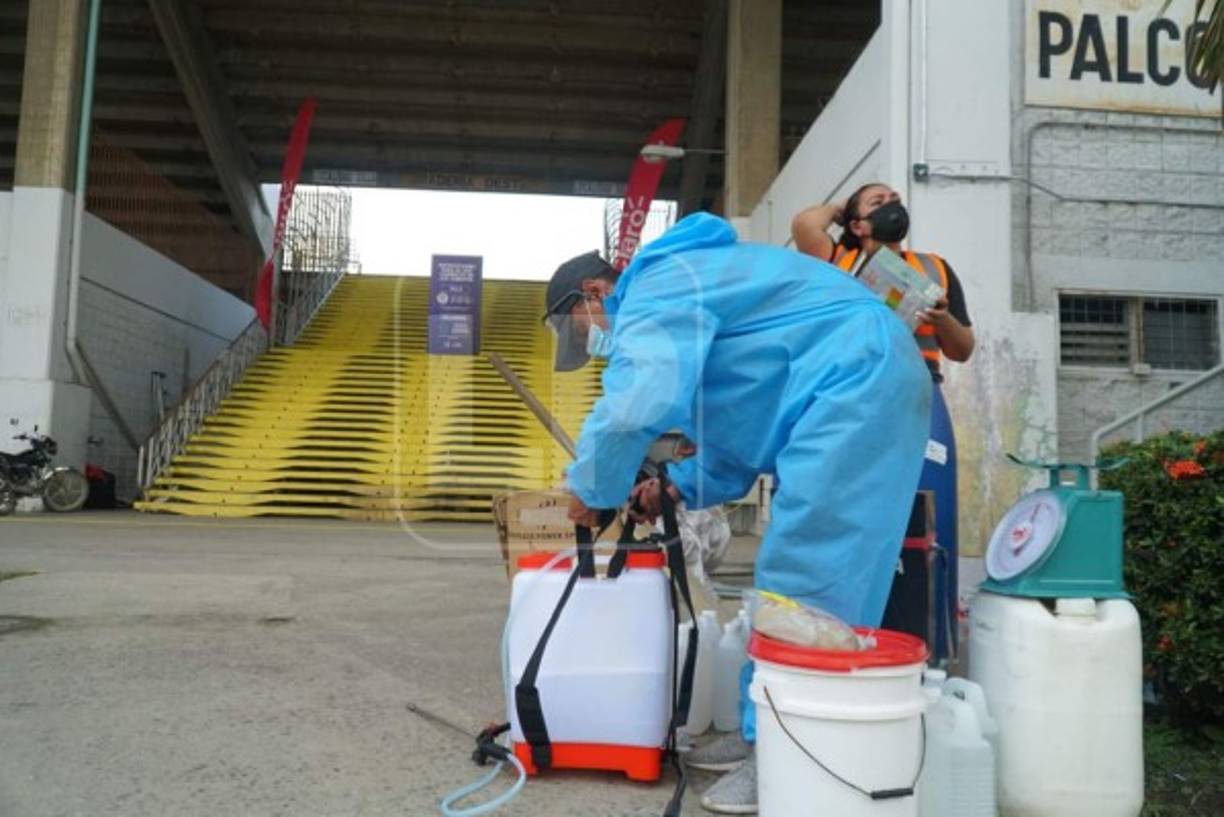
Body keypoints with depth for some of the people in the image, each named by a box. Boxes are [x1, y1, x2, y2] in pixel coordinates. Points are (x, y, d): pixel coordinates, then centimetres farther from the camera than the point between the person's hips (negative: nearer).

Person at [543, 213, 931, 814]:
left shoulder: (656, 288, -7)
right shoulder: (675, 309, 25)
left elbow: (635, 406, -25)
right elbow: (743, 432, 26)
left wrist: (590, 488, -8)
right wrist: (678, 488, 11)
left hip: (854, 380, -11)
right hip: (870, 383, 11)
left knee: (805, 584, -10)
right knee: (799, 580, 11)